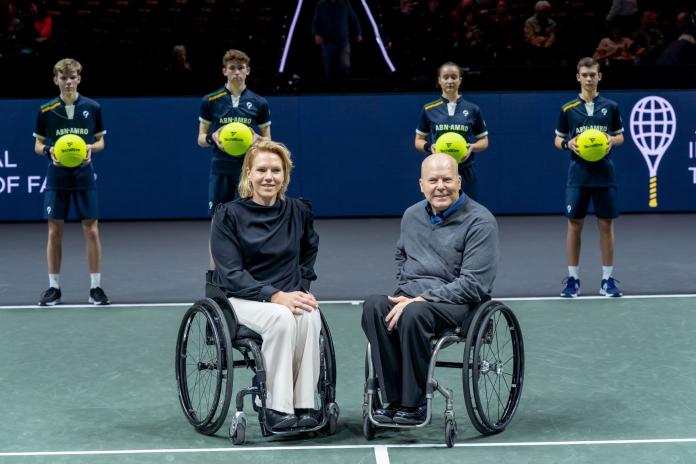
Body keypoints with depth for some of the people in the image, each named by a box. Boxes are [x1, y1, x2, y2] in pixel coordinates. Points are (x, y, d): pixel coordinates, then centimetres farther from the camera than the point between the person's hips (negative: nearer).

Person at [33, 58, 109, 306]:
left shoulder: (93, 108, 2)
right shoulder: (45, 110, 2)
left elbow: (100, 140, 10)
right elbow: (38, 144, 8)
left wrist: (91, 148, -12)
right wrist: (49, 151, -13)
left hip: (84, 176, 0)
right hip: (57, 177, 0)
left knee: (91, 230, -2)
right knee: (54, 231, 2)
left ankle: (96, 287, 6)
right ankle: (54, 287, 12)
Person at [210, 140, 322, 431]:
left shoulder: (298, 211, 7)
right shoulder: (228, 215, -4)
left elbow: (309, 252, 26)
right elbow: (231, 274, -10)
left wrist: (300, 288, 7)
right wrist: (275, 296, -23)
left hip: (289, 295, 3)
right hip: (242, 297, -3)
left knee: (309, 317, -33)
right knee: (282, 318, -36)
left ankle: (304, 405, -29)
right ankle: (278, 408, -30)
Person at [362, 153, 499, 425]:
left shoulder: (480, 221, -7)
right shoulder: (412, 216, 14)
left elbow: (473, 284, -14)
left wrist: (422, 299, -19)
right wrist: (404, 291, 12)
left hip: (458, 302, -6)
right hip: (412, 296, 6)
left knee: (414, 314, -37)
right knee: (374, 306, -27)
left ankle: (413, 404, -26)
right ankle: (393, 400, -27)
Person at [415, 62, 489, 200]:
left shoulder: (473, 110, 5)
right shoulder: (428, 110, 4)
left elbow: (484, 141, 11)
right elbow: (418, 141, 10)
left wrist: (472, 147, -11)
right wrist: (429, 147, -12)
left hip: (465, 174, 0)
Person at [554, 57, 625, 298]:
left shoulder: (610, 107, 4)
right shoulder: (568, 109, 3)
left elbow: (620, 136, 12)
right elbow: (558, 139, 10)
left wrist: (613, 140, -10)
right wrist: (568, 143, -12)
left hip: (605, 176, 0)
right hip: (578, 176, 0)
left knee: (606, 225, 3)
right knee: (574, 225, 1)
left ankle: (607, 279, 10)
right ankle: (573, 279, 9)